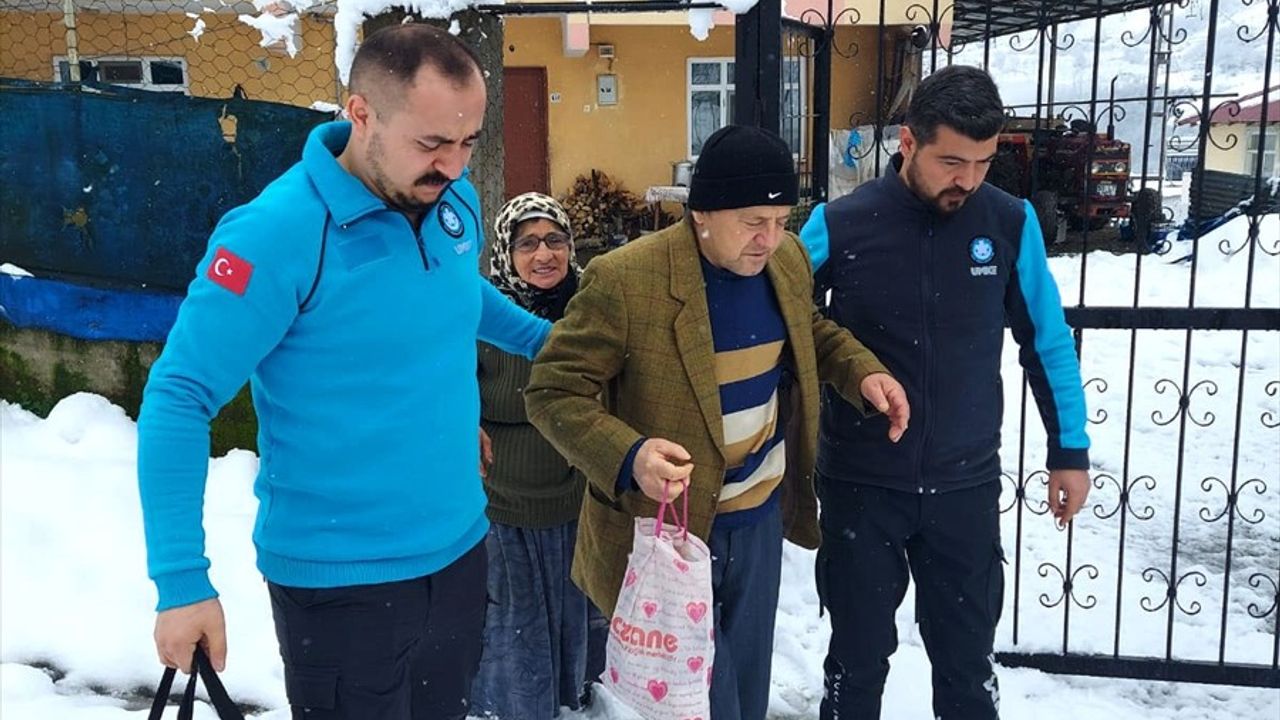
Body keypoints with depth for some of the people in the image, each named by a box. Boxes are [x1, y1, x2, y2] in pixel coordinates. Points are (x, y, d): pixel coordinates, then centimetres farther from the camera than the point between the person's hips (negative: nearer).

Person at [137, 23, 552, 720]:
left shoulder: (456, 202, -2)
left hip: (459, 551, 6)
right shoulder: (276, 235, -22)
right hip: (339, 580, -6)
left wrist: (543, 336, 13)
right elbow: (177, 400, -19)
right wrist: (181, 580, -22)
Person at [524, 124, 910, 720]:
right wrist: (628, 457, -34)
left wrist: (862, 371, -1)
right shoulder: (624, 279, -23)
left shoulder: (788, 259, -1)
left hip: (761, 520, 7)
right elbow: (552, 392, -17)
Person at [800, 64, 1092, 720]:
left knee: (967, 656, 15)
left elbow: (1046, 341, 6)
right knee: (858, 655, 14)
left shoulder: (1011, 223, -5)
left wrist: (1070, 450, 10)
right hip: (860, 483, -1)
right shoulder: (839, 225, -12)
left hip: (966, 484, 2)